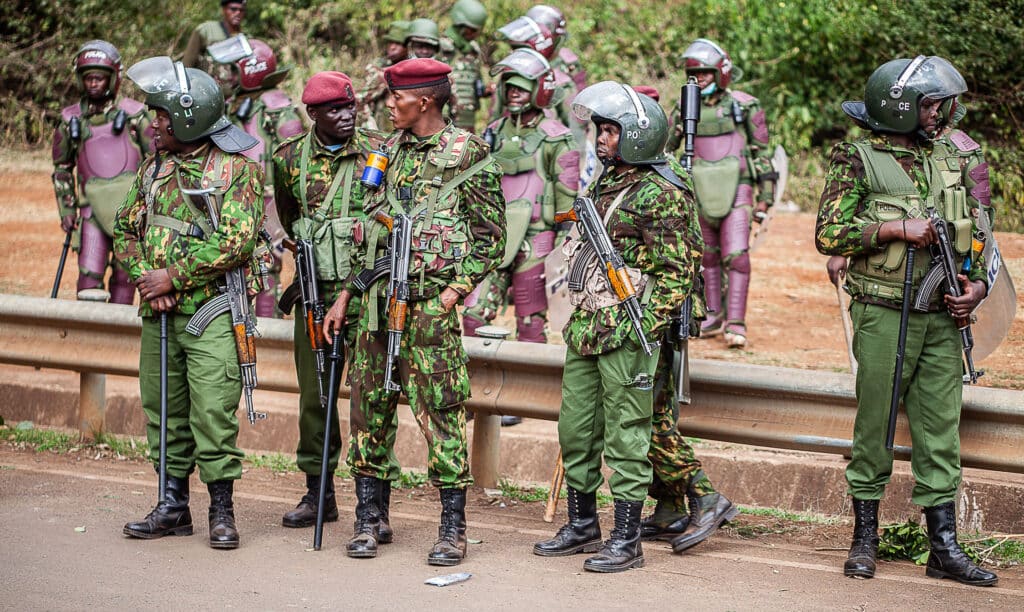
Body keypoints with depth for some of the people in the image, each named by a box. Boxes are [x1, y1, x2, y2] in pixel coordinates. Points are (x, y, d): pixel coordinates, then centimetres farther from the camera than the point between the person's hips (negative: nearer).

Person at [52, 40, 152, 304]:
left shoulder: (134, 114, 0)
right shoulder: (71, 119, 8)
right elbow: (61, 167, 19)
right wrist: (66, 209, 12)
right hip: (93, 207, 1)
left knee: (124, 273, 4)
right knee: (89, 274, -7)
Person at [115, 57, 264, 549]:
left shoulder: (237, 170, -7)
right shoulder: (154, 168, 13)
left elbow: (235, 243, -16)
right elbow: (125, 229, 14)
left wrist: (173, 275, -16)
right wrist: (144, 278, -5)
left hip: (212, 311, -6)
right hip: (158, 312, 6)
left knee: (213, 410, -9)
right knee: (163, 408, 10)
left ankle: (222, 510, 0)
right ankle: (173, 506, 19)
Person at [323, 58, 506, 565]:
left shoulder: (466, 153, -4)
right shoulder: (388, 151, 14)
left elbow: (491, 235, -4)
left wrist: (455, 289, -12)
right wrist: (345, 296, 14)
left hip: (431, 300, -6)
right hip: (379, 295, 6)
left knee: (440, 409, -4)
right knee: (370, 405, 7)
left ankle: (453, 528, 3)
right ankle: (369, 519, 16)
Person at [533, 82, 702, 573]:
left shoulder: (662, 196, -12)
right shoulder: (604, 185, 15)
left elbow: (677, 272, -15)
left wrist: (643, 327, -20)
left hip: (625, 335, -9)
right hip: (584, 330, 9)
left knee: (625, 439, -3)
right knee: (576, 431, 14)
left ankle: (627, 540, 4)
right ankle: (582, 526, 27)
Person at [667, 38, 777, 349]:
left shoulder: (744, 106, -1)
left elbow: (762, 153, 2)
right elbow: (666, 149, 16)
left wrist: (765, 198, 0)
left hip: (736, 188, -4)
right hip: (702, 191, 4)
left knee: (736, 255, -11)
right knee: (708, 256, 10)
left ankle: (735, 324, -13)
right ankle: (714, 317, 21)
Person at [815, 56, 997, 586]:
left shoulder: (951, 156, 12)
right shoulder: (858, 161, -4)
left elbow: (972, 231, 19)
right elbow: (828, 235, -11)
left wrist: (978, 284, 4)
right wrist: (894, 229, -17)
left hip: (942, 318, 5)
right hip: (884, 316, -5)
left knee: (941, 432, 6)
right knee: (873, 428, 3)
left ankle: (944, 548, 10)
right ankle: (864, 540, 14)